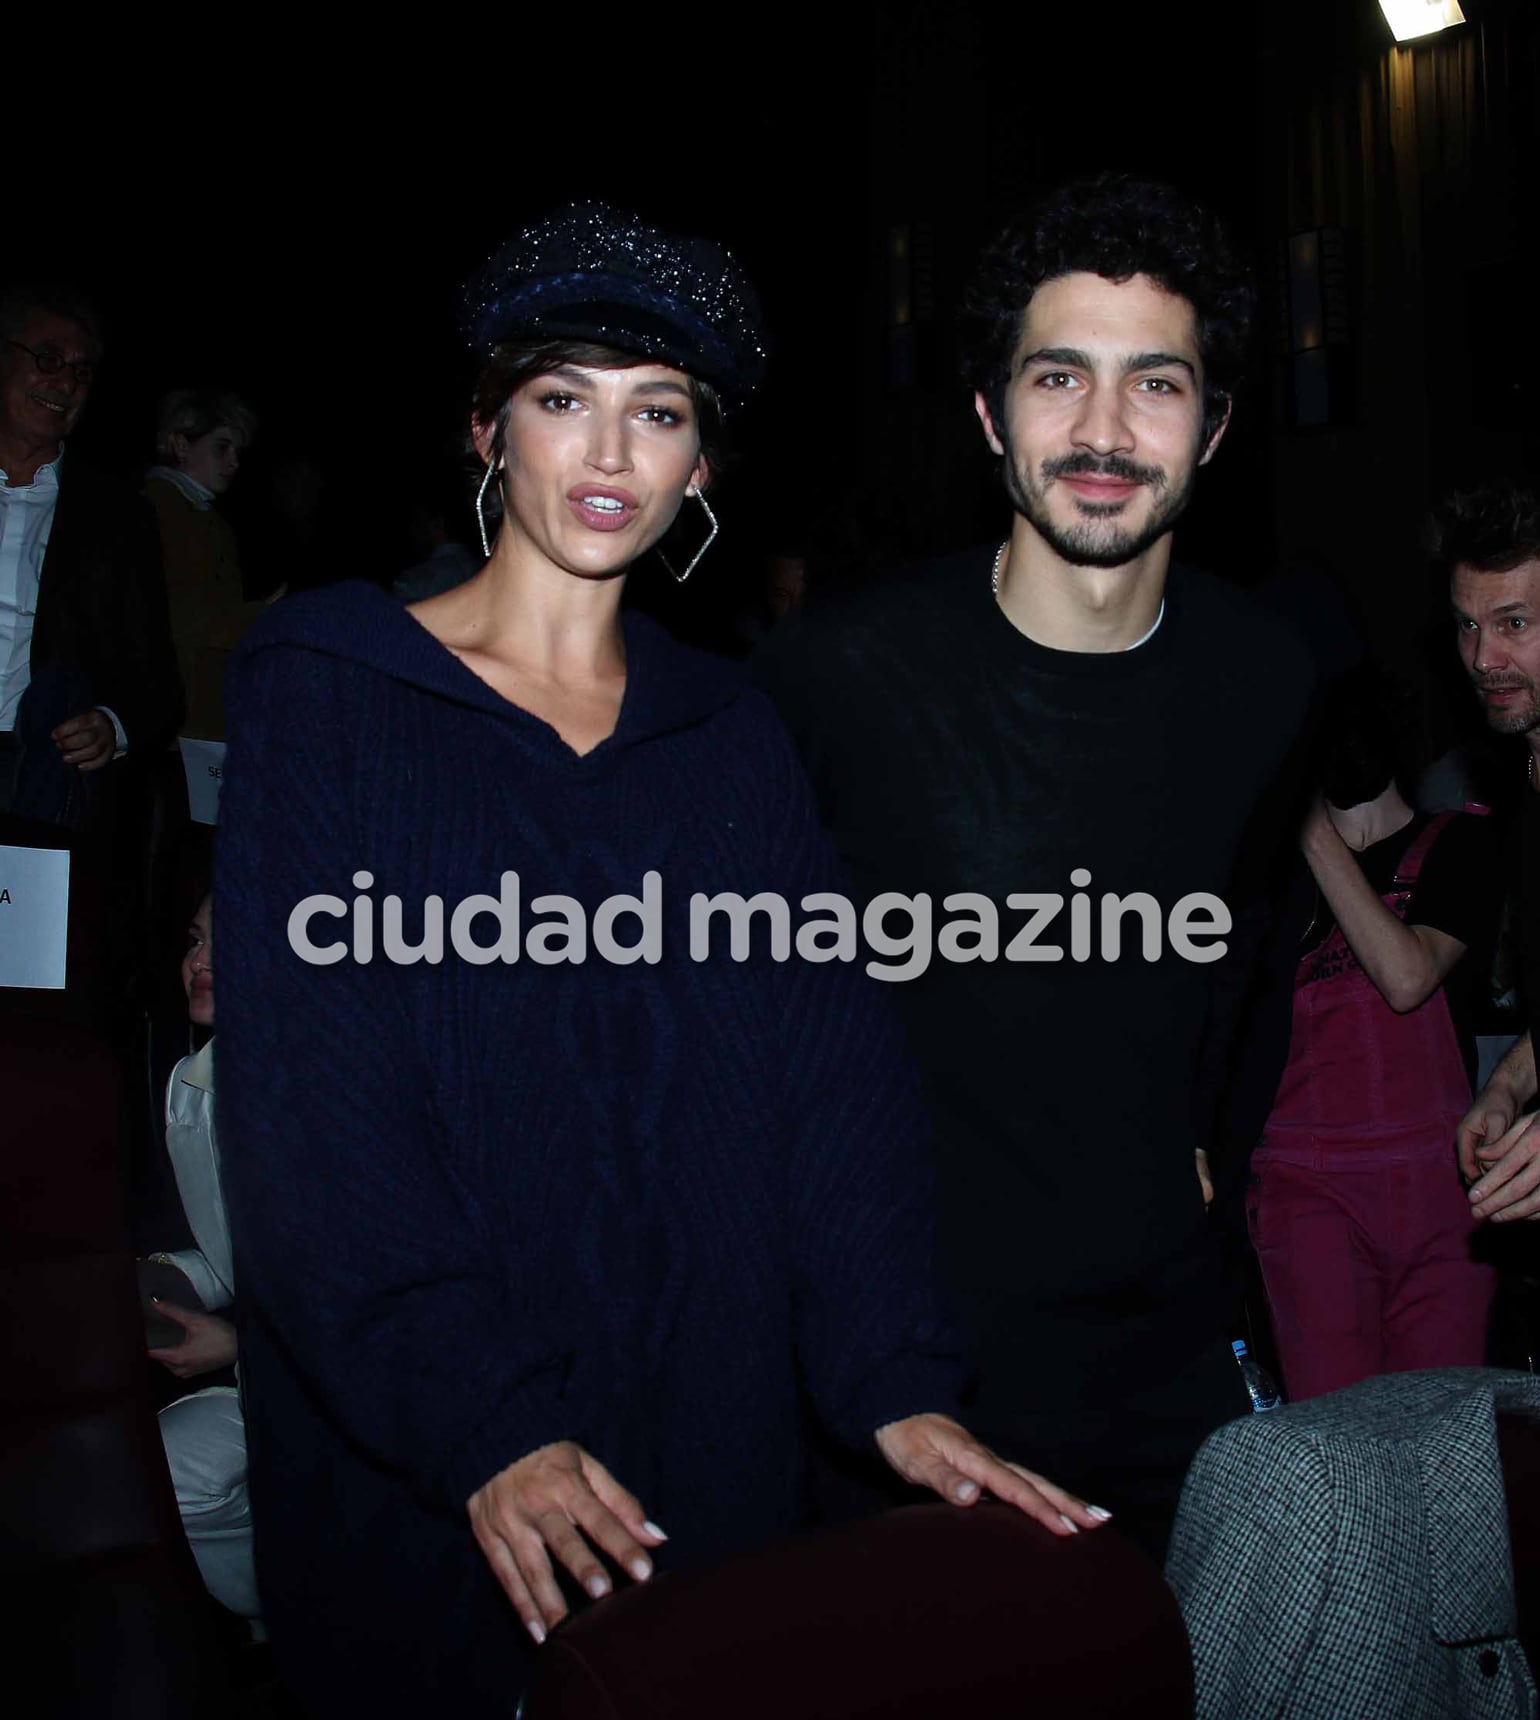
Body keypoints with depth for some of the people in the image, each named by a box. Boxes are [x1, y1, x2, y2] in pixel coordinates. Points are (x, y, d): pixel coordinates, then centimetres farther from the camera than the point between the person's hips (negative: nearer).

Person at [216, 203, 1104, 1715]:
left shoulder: (728, 733, 7)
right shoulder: (325, 694, -4)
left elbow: (833, 1056, -1)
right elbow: (302, 1099, -12)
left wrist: (894, 1380, -13)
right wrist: (480, 1420, -21)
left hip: (703, 1421, 3)